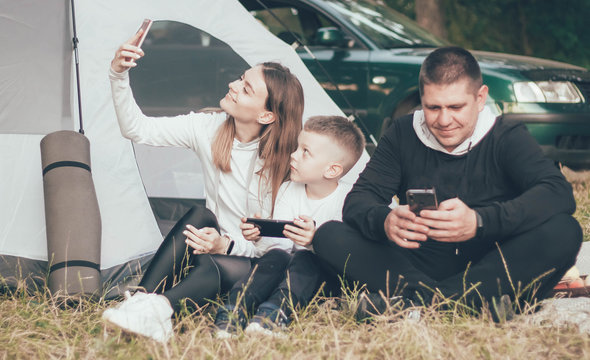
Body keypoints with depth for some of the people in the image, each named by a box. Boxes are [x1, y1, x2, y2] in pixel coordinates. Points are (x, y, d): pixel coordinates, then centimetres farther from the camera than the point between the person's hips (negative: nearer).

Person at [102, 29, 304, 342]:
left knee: (215, 266, -38)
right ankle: (141, 300, -39)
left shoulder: (280, 160, -17)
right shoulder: (209, 128, -6)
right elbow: (137, 129, -6)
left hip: (255, 263, -4)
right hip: (216, 247, 4)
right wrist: (119, 75, -19)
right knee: (201, 216, -30)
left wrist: (228, 246, -31)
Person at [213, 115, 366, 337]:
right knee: (275, 256, -27)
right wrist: (260, 237, -21)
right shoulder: (288, 191, 7)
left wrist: (316, 240, -41)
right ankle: (234, 310, -45)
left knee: (305, 259, -34)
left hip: (327, 274, -4)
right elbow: (282, 242, 1)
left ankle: (272, 314, -58)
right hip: (292, 268, 5)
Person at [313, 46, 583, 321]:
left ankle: (417, 301, -36)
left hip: (488, 273, -2)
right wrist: (385, 222, -28)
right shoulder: (403, 136, 6)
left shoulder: (506, 138, -1)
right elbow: (358, 200, -1)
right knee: (329, 236, -18)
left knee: (564, 232, -29)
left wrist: (479, 222, -36)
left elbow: (559, 194, -19)